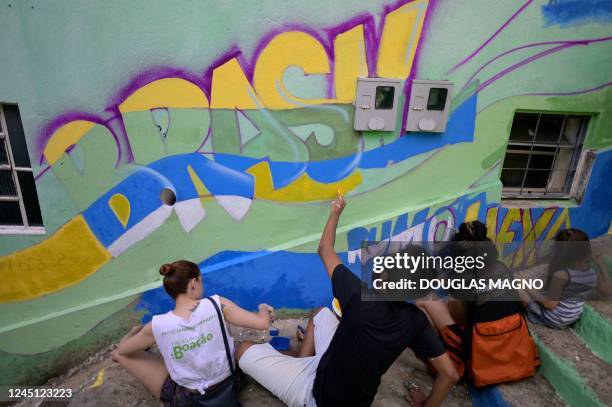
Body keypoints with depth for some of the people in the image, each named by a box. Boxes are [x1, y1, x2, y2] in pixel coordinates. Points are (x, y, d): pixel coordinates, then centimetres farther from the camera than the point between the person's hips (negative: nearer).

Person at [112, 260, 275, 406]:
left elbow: (121, 350, -1)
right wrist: (263, 308, 4)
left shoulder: (158, 325, -21)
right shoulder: (218, 304, -22)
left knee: (120, 354, 8)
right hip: (230, 383, 2)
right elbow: (262, 323, -18)